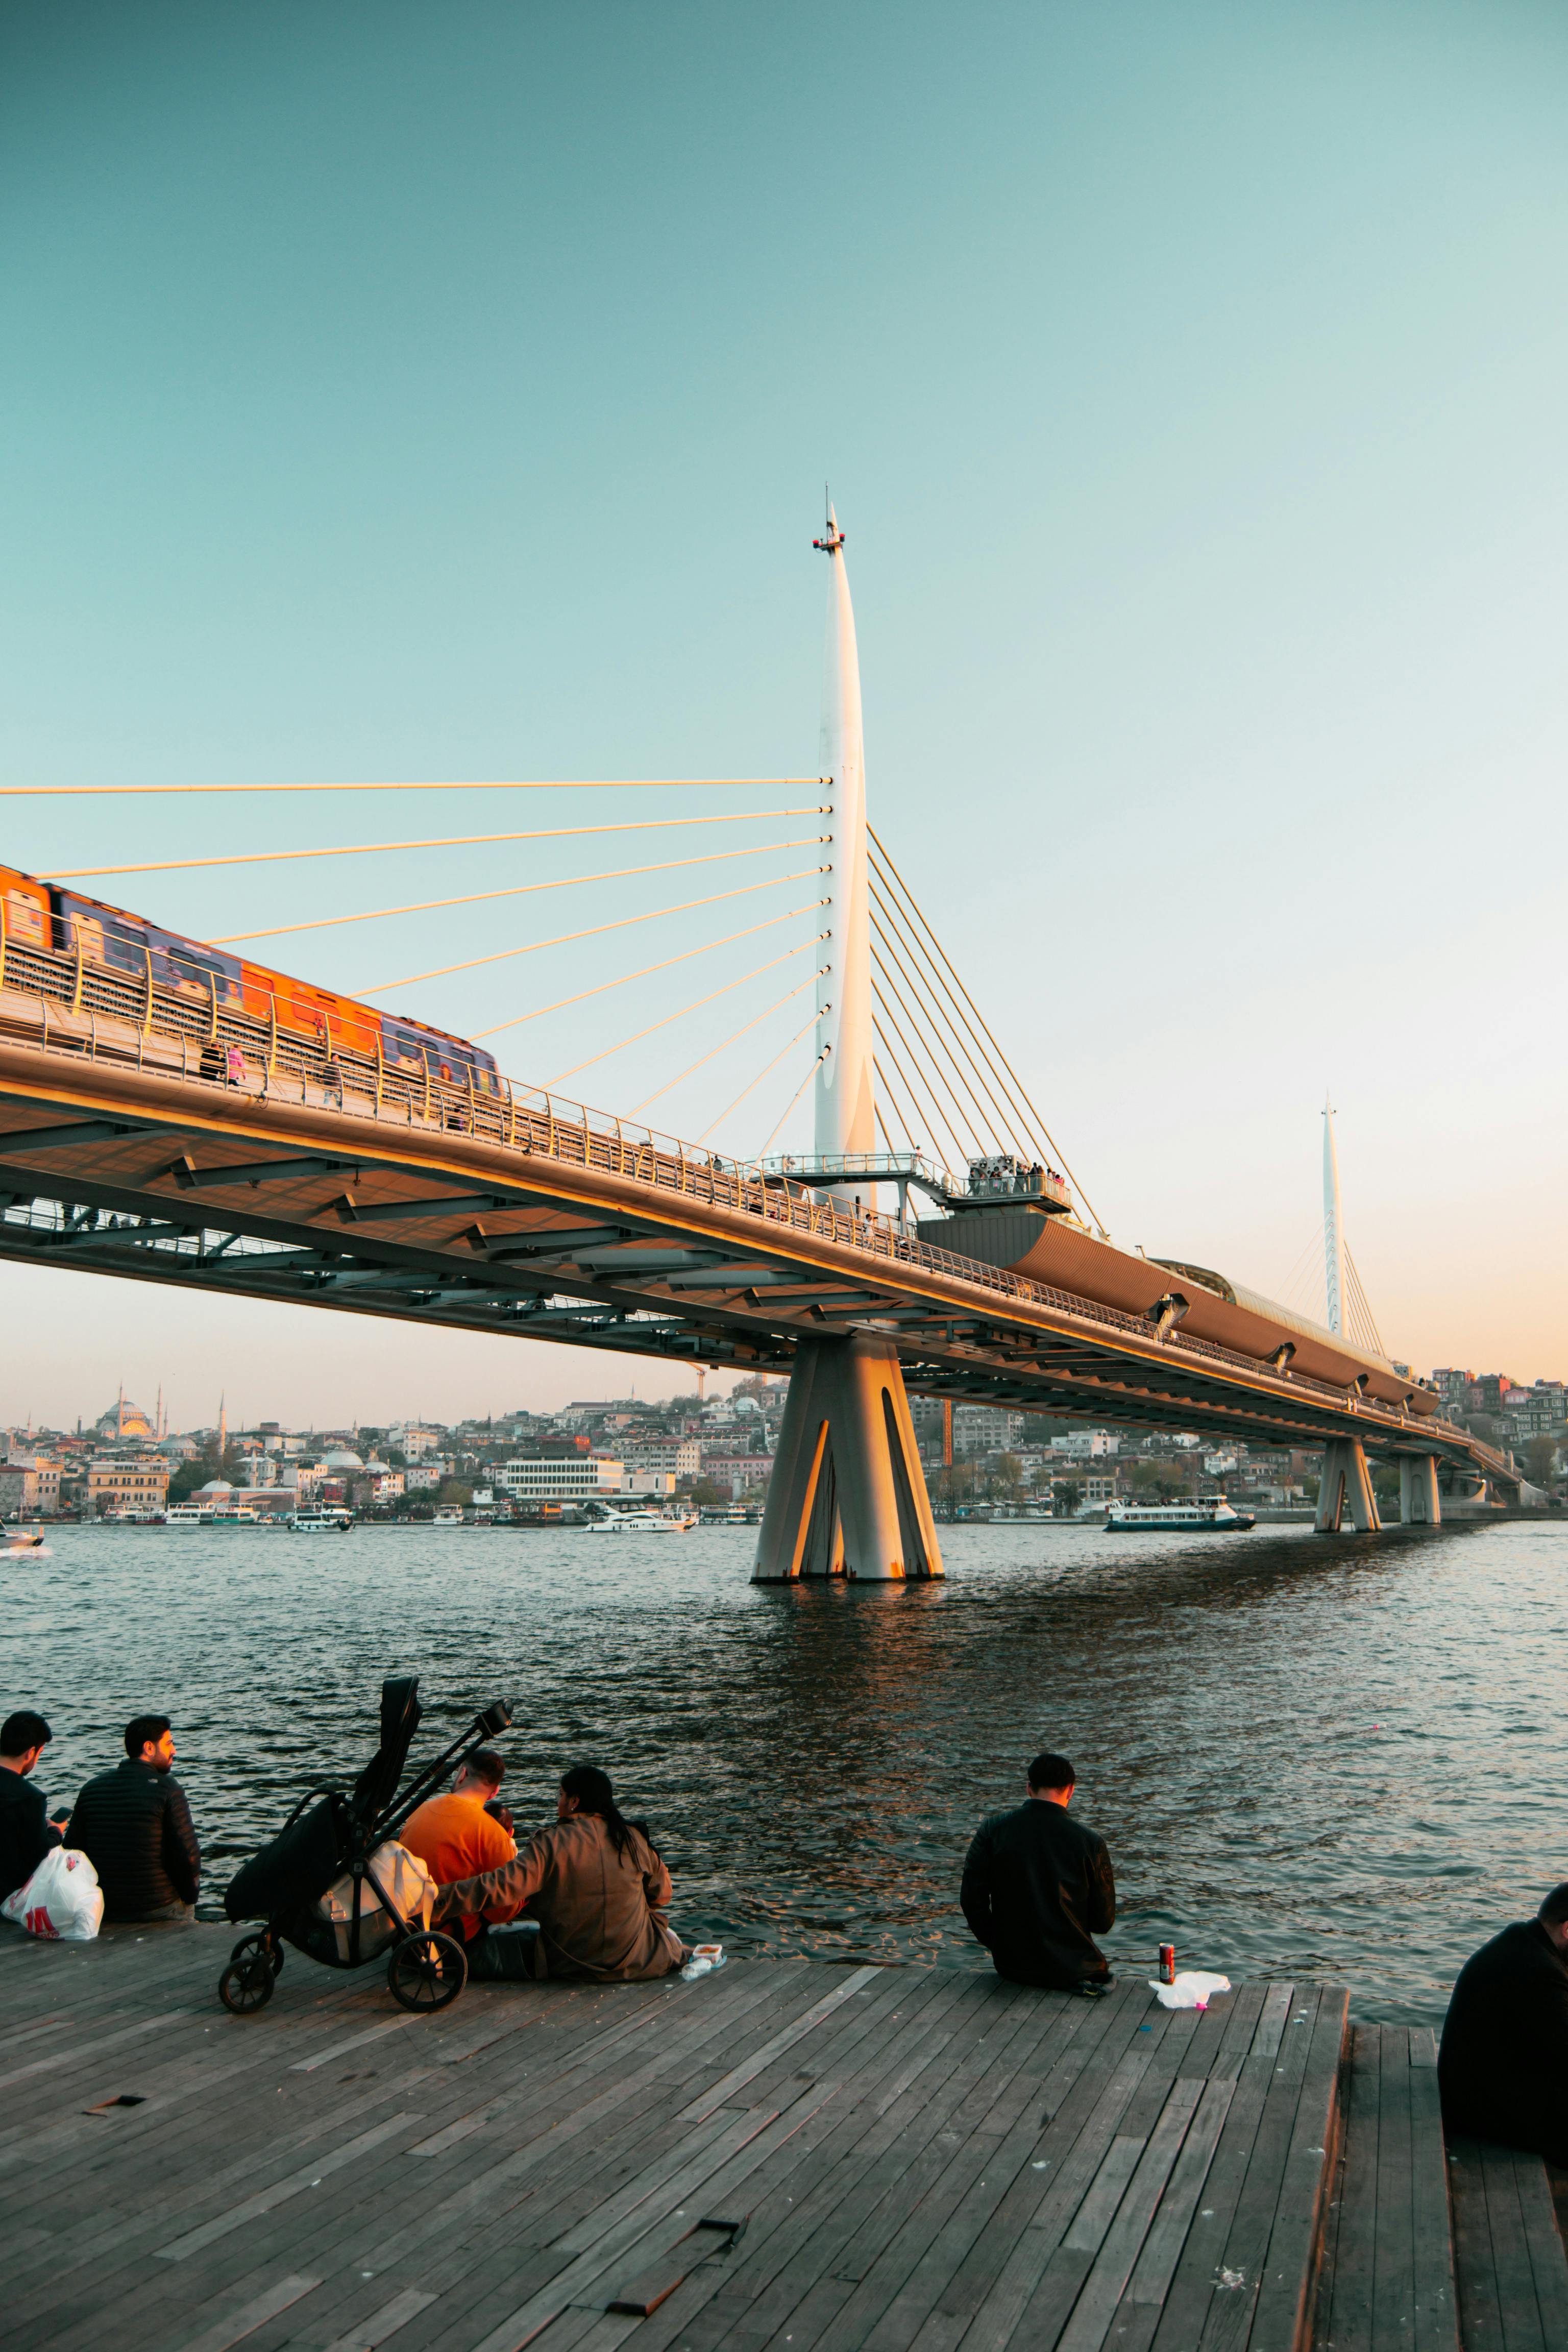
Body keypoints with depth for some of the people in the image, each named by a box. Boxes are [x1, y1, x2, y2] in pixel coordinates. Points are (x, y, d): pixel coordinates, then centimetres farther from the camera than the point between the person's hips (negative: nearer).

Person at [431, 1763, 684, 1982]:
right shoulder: (634, 1838, -1)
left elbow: (503, 1886, -21)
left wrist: (439, 1901, -19)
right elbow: (661, 1893, 10)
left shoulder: (553, 1842, -13)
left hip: (570, 1964, -4)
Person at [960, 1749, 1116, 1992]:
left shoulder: (992, 1829, -6)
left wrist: (999, 1946, 11)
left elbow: (972, 1899, -5)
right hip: (1071, 1969, -3)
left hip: (1010, 1965, 3)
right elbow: (1103, 1922, -4)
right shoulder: (1091, 1843, -11)